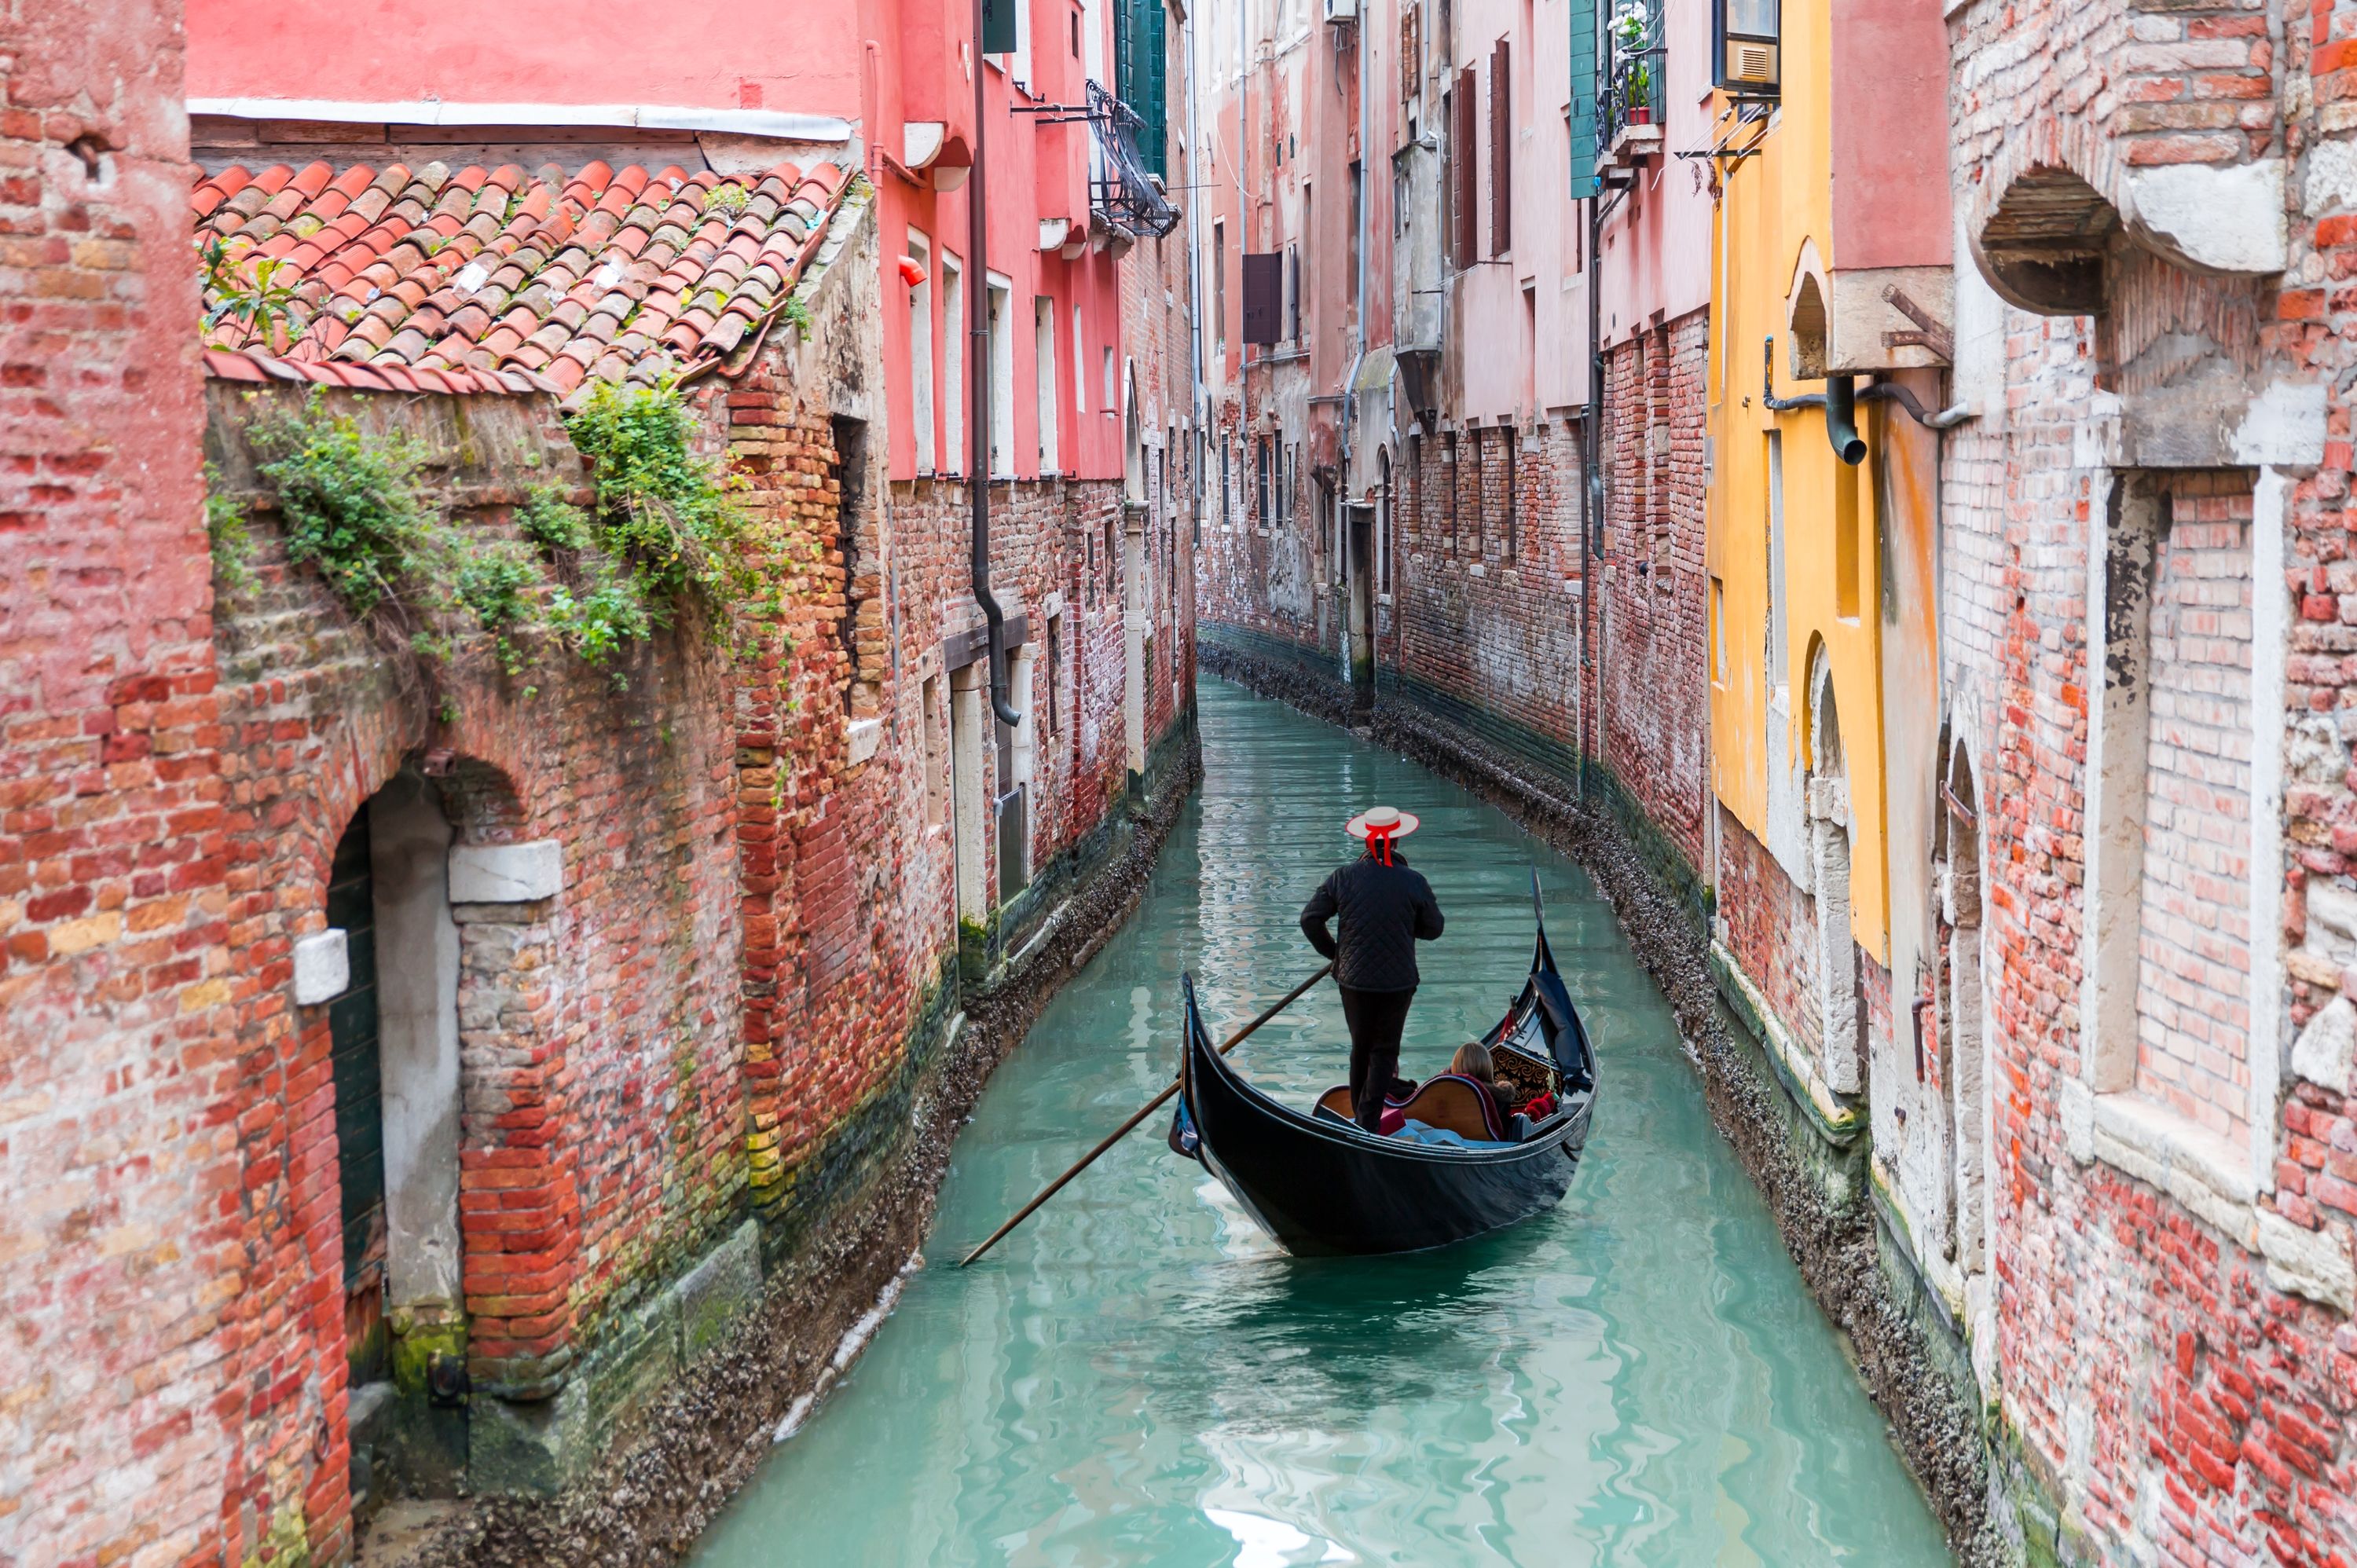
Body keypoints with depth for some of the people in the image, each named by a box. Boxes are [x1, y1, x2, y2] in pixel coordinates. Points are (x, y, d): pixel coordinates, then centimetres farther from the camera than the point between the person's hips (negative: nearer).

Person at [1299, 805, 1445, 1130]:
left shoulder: (1343, 877, -7)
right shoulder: (1414, 882, -10)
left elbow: (1310, 918, -4)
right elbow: (1433, 929, 0)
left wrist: (1333, 951, 9)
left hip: (1353, 978, 2)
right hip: (1397, 982, -2)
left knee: (1360, 1046, 18)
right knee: (1385, 1049, 7)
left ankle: (1359, 1112, 28)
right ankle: (1370, 1119, -3)